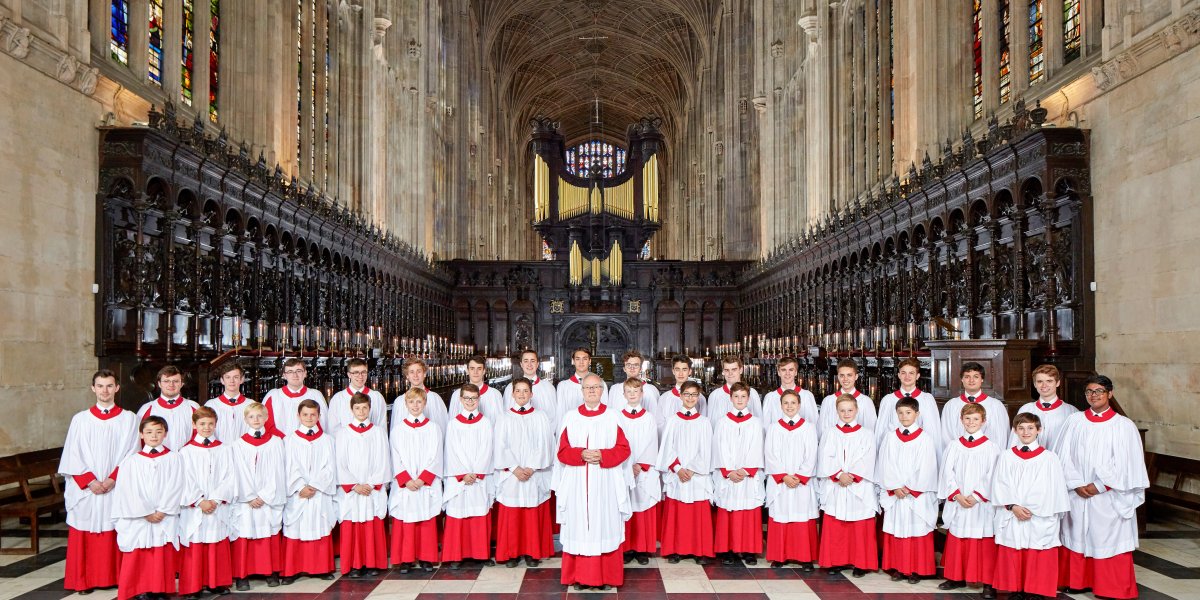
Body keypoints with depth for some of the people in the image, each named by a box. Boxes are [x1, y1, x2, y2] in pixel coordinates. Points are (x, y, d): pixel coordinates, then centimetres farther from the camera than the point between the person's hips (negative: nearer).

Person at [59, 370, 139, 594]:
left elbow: (131, 454, 0)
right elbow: (73, 456, 2)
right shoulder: (80, 419, 6)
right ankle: (84, 580, 13)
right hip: (85, 491, 1)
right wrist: (89, 481, -9)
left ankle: (115, 576, 14)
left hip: (117, 489, -1)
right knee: (84, 537, 2)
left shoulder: (128, 419, 4)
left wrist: (113, 479, -11)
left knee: (115, 535, 2)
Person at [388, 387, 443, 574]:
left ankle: (425, 558, 12)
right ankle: (406, 559, 9)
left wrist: (422, 478, -12)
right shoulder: (398, 430, 6)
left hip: (427, 485, 0)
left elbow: (435, 457, 0)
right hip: (404, 486, 0)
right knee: (405, 522, 0)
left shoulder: (433, 428, 5)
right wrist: (406, 480, -11)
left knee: (427, 522, 2)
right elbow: (396, 460, 2)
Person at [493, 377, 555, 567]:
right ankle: (511, 553, 12)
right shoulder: (504, 418, 5)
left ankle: (532, 553, 13)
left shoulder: (541, 418, 5)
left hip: (535, 476, 0)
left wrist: (532, 467, -11)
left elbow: (544, 446, 0)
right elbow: (501, 448, -1)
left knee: (534, 515, 2)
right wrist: (515, 468, -12)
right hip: (510, 476, 0)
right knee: (511, 516, 1)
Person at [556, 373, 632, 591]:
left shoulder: (612, 417, 2)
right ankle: (580, 577, 11)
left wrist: (602, 456, -15)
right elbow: (562, 451, 4)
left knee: (605, 527, 1)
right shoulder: (571, 418, 6)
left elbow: (623, 449, 0)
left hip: (605, 484, -1)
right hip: (577, 484, 1)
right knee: (579, 527, 2)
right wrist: (581, 454, -14)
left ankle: (605, 577, 10)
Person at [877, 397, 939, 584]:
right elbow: (884, 466, 3)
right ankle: (897, 568, 16)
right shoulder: (891, 438, 5)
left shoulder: (924, 439, -3)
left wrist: (910, 489, -9)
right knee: (896, 532, 6)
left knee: (917, 532, 1)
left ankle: (916, 570, 11)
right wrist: (895, 488, -8)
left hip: (917, 496, -3)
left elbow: (926, 469, -6)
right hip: (895, 496, 3)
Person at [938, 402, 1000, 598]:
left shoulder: (991, 446, -1)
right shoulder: (954, 446, 7)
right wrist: (957, 495, -9)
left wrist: (976, 496, -13)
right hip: (957, 503, 3)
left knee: (984, 545, -1)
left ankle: (988, 583, 8)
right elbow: (947, 473, 3)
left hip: (982, 504, -3)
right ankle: (957, 578, 21)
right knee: (956, 543, 9)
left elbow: (992, 476, -6)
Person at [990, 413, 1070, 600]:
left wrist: (1032, 509, -9)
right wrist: (1013, 507, -12)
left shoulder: (1050, 458, 2)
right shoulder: (1006, 457, 7)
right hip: (1011, 519, 2)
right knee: (1012, 559, 5)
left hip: (1040, 520, -2)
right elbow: (999, 487, 3)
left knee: (1037, 561, 0)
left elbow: (1055, 491, -1)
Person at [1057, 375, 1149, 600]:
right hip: (1078, 496, 3)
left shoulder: (1124, 426, -5)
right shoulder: (1075, 421, 3)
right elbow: (1065, 457, 2)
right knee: (1078, 538, 10)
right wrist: (1077, 484, -10)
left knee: (1109, 543, 4)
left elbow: (1127, 464, -8)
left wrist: (1100, 486, -12)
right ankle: (1079, 581, 24)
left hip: (1109, 499, -3)